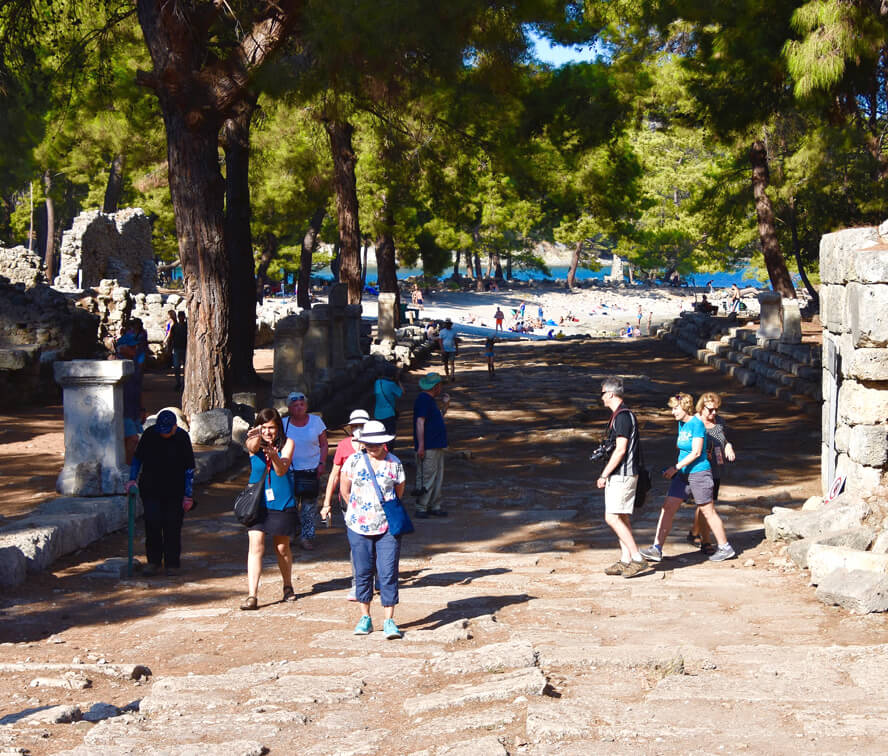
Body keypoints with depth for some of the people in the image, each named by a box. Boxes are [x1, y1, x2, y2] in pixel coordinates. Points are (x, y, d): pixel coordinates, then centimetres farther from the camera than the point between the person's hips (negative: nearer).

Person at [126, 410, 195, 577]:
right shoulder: (149, 434, -4)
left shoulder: (182, 438, -9)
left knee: (172, 527, 1)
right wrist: (132, 479, -2)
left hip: (174, 492, -1)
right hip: (150, 489, 2)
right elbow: (137, 458, 10)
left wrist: (188, 496, -6)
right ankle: (153, 562, 7)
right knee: (152, 524, -6)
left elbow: (189, 469, -5)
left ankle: (172, 564, 12)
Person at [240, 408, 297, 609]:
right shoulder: (254, 444, -3)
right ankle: (252, 595, -14)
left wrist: (274, 455, -37)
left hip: (282, 503, 0)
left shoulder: (287, 444, -3)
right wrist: (256, 436, -52)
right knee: (256, 546, -12)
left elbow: (282, 471, -17)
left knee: (282, 547, 12)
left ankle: (288, 586, 35)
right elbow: (252, 447, -29)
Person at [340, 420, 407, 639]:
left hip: (388, 526, -1)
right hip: (359, 526, 1)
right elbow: (344, 490, 10)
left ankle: (389, 620, -2)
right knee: (363, 572, 7)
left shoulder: (394, 463, 1)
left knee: (388, 572, -6)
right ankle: (365, 618, 18)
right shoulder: (354, 461, 1)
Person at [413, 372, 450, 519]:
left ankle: (435, 506, 19)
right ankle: (421, 508, -1)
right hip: (428, 448, -10)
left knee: (438, 478, 13)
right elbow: (420, 422, -20)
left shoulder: (430, 400, 18)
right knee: (427, 478, -7)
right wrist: (421, 445, -24)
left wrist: (445, 406, 18)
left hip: (437, 446, 10)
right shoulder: (423, 399, -13)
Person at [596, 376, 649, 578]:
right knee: (622, 518, 11)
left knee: (612, 518, -12)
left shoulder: (622, 416, -16)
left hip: (622, 475, -10)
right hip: (620, 475, 10)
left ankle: (637, 558, -11)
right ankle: (625, 561, 14)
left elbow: (621, 449, -21)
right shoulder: (620, 415, 16)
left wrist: (604, 475, -18)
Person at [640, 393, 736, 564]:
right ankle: (657, 549, -3)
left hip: (699, 473, -8)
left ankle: (725, 548, 18)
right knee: (667, 508, -1)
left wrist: (675, 468, -21)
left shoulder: (697, 424, -15)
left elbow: (696, 453, -20)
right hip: (683, 474, 8)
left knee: (709, 512, 3)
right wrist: (675, 468, 16)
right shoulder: (681, 423, 10)